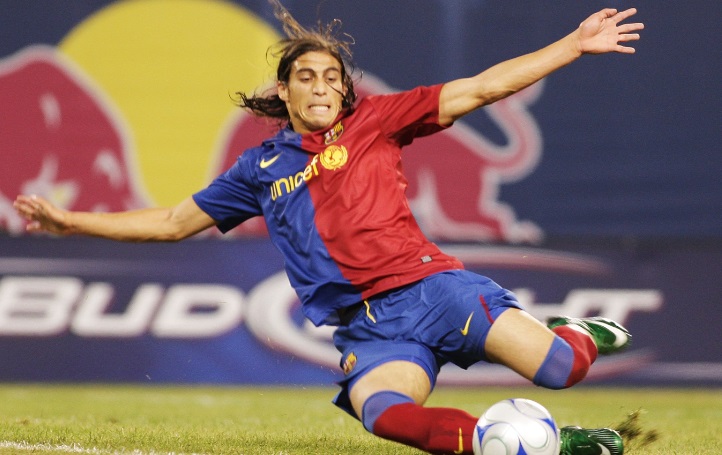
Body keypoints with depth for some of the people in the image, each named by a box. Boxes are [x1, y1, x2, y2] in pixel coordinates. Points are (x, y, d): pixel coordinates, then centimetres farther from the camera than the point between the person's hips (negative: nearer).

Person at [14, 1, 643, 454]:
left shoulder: (373, 121, 10)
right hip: (368, 328, 1)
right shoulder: (261, 168, 19)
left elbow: (480, 89, 5)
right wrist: (70, 221, 27)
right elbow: (172, 223, 28)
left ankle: (574, 336, 20)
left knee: (559, 370, -19)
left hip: (428, 286, -1)